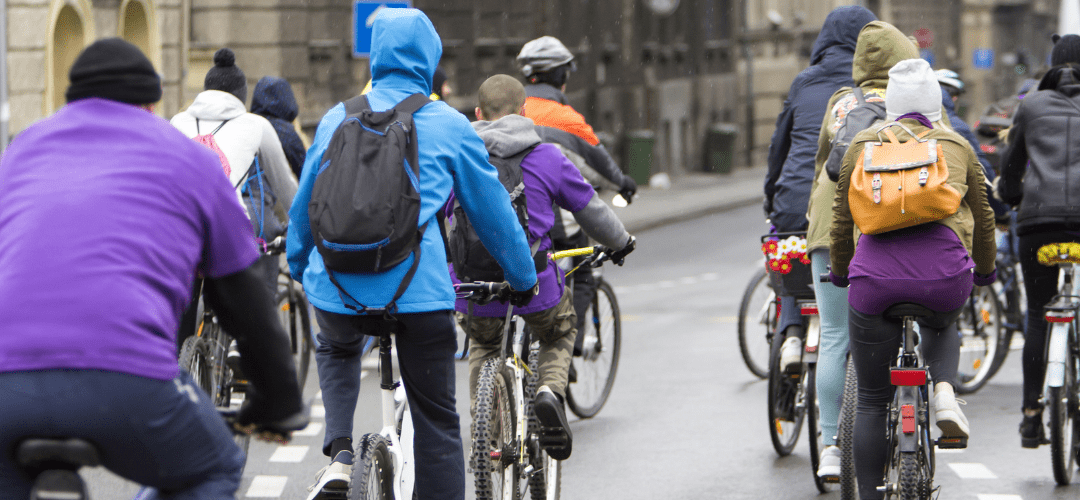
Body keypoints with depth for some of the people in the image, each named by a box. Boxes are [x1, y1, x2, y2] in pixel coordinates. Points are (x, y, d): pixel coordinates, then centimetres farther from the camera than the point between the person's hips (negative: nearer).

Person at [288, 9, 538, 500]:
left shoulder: (338, 118, 12)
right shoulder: (449, 125, 5)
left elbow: (303, 206, 22)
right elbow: (492, 210, 12)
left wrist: (298, 267, 40)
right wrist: (524, 278, 26)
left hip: (337, 289, 3)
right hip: (419, 290, -3)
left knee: (336, 348, 35)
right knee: (437, 422, 9)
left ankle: (339, 453, 12)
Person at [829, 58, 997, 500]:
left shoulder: (864, 144, 18)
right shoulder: (957, 146, 20)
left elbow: (843, 218, 22)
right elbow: (983, 217, 29)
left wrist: (839, 271, 39)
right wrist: (985, 269, 46)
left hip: (877, 271, -1)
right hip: (944, 272, 1)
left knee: (872, 401, 13)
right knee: (941, 325, 37)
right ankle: (944, 392, 9)